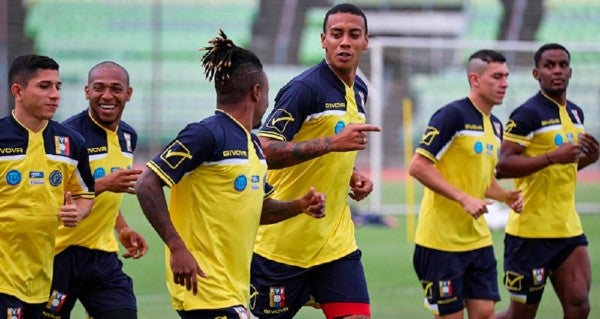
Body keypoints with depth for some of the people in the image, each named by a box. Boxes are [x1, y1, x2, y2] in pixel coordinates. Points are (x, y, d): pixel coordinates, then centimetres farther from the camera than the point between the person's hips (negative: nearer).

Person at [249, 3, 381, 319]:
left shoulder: (359, 91, 11)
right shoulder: (305, 88, -15)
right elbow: (265, 152, -24)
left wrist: (353, 176, 7)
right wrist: (332, 142, -29)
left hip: (337, 242, 7)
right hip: (282, 242, -7)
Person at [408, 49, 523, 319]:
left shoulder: (495, 125, 13)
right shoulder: (452, 115, -13)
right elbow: (418, 166, -19)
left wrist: (505, 196, 4)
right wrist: (464, 198, -23)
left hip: (477, 237, 8)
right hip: (441, 240, -8)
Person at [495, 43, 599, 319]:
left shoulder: (575, 113, 13)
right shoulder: (527, 114, -12)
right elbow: (503, 165, -20)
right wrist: (552, 157, -27)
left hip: (569, 229, 7)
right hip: (531, 231, -7)